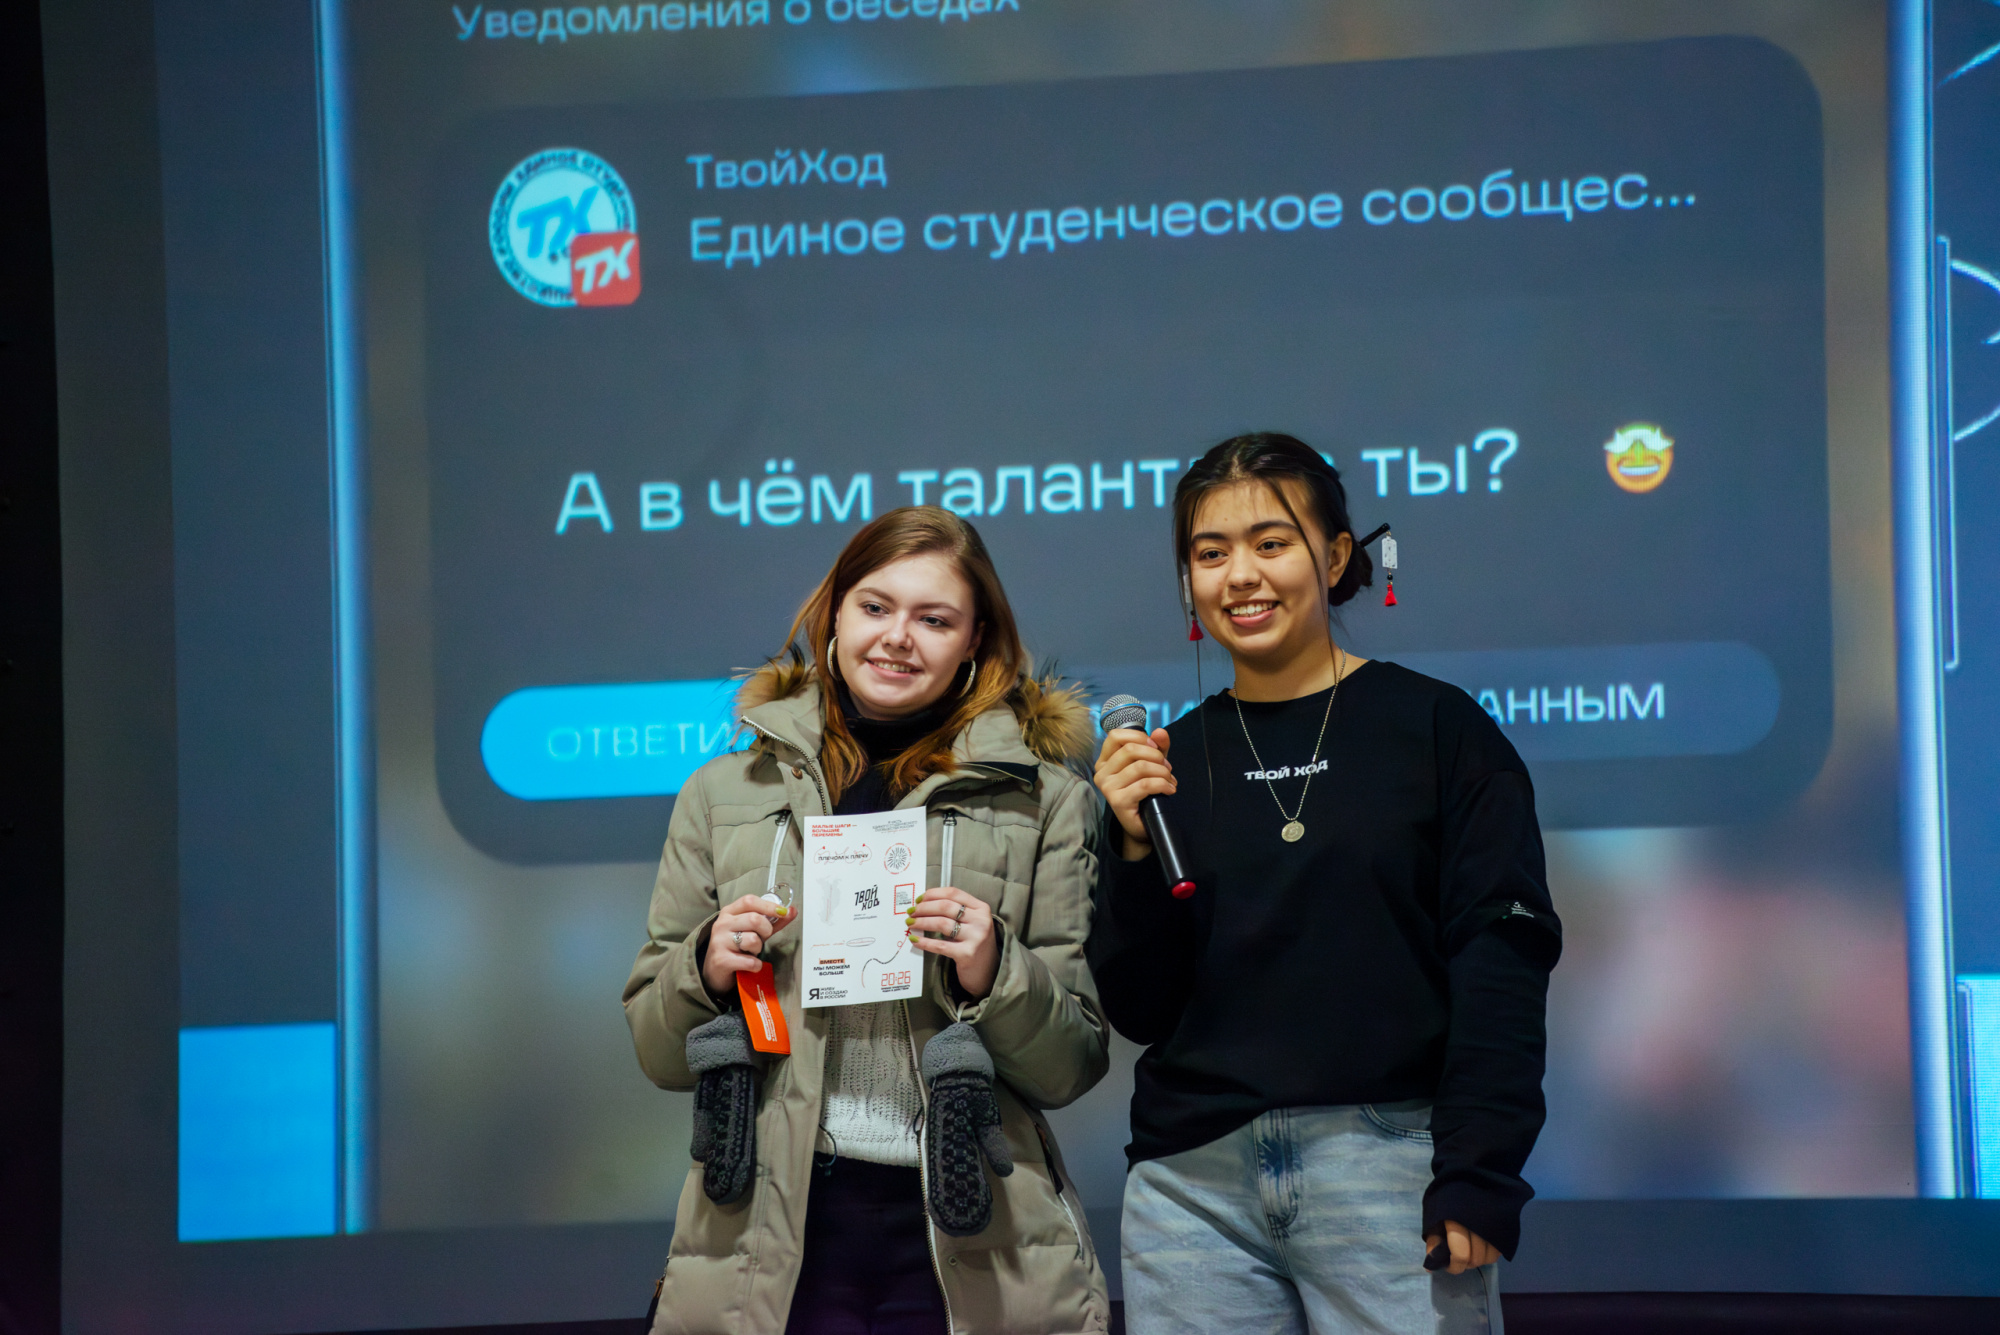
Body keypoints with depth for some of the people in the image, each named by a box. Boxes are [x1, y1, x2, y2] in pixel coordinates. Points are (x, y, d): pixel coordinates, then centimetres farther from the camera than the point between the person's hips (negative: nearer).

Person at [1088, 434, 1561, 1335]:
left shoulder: (1435, 727, 2)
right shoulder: (1170, 760, 11)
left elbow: (1501, 955, -3)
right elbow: (1140, 1011, 8)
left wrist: (1478, 1172, -12)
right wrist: (1135, 846, -6)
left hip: (1390, 1161, -3)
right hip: (1196, 1183, 3)